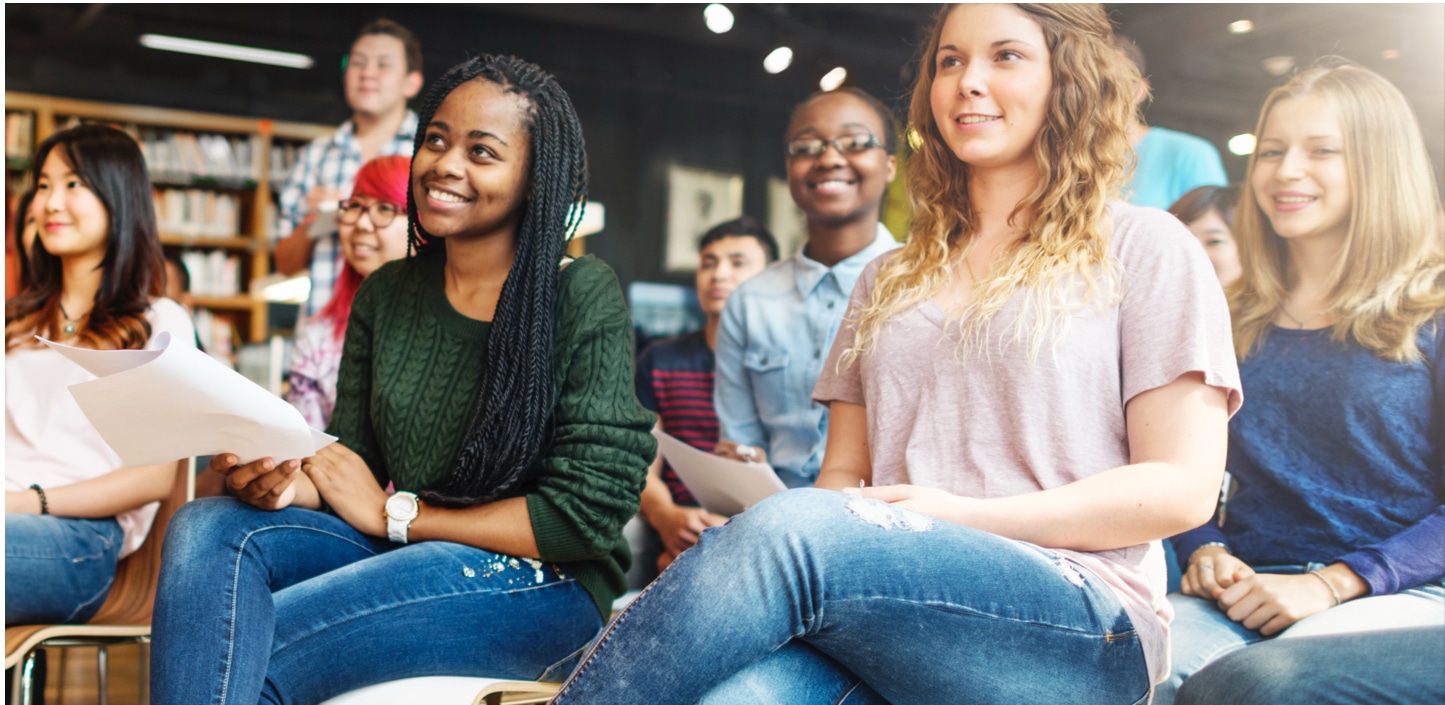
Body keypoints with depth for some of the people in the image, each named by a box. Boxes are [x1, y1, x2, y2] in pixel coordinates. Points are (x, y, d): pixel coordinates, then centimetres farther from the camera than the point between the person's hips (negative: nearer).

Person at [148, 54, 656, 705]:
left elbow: (588, 516, -13)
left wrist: (395, 514, -9)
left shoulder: (585, 299, -9)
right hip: (399, 552, 6)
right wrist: (284, 483, -15)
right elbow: (349, 461, 10)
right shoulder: (385, 295, 9)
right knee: (206, 528, -20)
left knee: (236, 652, -23)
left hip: (540, 585, -6)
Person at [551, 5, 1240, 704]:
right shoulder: (890, 279, 25)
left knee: (792, 528, -33)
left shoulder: (1144, 248, 10)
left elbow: (1184, 487, 1)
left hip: (1083, 630, -3)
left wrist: (965, 516, -9)